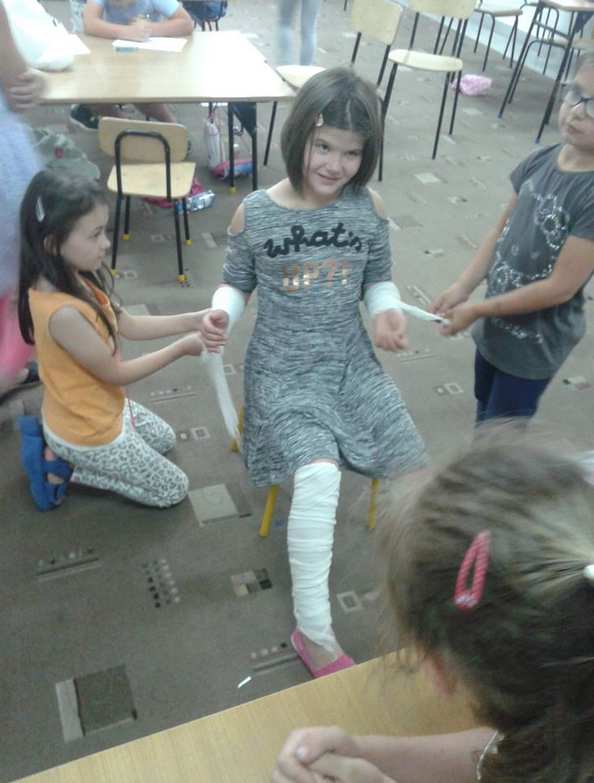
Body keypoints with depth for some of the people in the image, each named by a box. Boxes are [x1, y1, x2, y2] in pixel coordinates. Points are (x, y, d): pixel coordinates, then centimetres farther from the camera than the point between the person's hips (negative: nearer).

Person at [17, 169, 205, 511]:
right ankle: (62, 465, 7)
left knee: (164, 439, 32)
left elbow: (129, 325, -2)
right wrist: (181, 348, -18)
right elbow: (116, 373, -25)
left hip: (102, 407, 8)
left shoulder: (77, 277, -10)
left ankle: (60, 448, 18)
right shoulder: (63, 313, -37)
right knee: (174, 489, 10)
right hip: (89, 431, -8)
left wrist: (191, 320, -13)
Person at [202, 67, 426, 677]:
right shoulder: (253, 214, -9)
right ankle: (313, 632, -11)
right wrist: (220, 313, -17)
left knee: (413, 472, -4)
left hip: (351, 361, 4)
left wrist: (386, 310, -12)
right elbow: (236, 283, 5)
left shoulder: (368, 209, -2)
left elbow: (378, 279, 10)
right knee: (319, 471, -29)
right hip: (282, 370, -3)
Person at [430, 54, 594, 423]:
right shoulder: (540, 160, -7)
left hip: (536, 342, -6)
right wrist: (462, 287, -9)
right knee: (484, 414, 27)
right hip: (497, 323, 6)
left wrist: (477, 309, -18)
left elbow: (560, 287, -24)